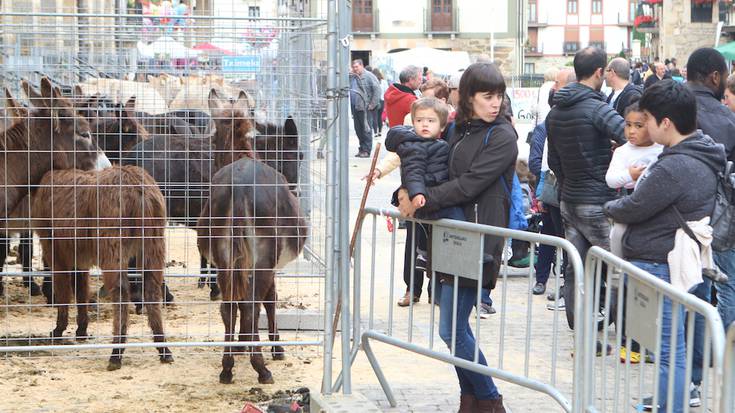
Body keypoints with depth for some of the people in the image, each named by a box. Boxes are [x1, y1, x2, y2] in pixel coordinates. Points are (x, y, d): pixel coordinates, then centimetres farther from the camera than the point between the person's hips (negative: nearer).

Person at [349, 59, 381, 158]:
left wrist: (373, 104, -13)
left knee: (366, 129, -3)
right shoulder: (352, 77, 14)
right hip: (355, 107, 7)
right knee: (358, 129, 11)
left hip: (364, 107, -7)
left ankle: (366, 150, 1)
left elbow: (377, 89, -10)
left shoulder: (368, 76, -5)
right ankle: (362, 149, 20)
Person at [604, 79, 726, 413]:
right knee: (672, 344, 19)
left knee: (669, 348, -3)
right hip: (678, 260, 10)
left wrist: (610, 208, 4)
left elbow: (633, 210, -15)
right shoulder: (701, 155, 8)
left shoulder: (676, 166, -23)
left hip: (658, 265, -10)